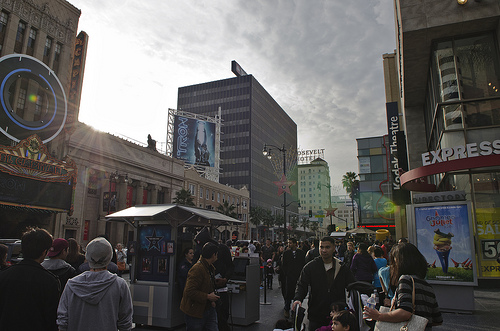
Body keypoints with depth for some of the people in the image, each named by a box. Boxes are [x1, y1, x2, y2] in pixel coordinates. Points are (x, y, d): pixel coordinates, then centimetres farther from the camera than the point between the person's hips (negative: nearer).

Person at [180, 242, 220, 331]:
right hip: (195, 311, -8)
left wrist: (212, 300, 8)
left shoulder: (210, 267, 9)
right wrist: (207, 297, -21)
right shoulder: (197, 269, -22)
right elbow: (190, 291, -27)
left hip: (208, 308, 8)